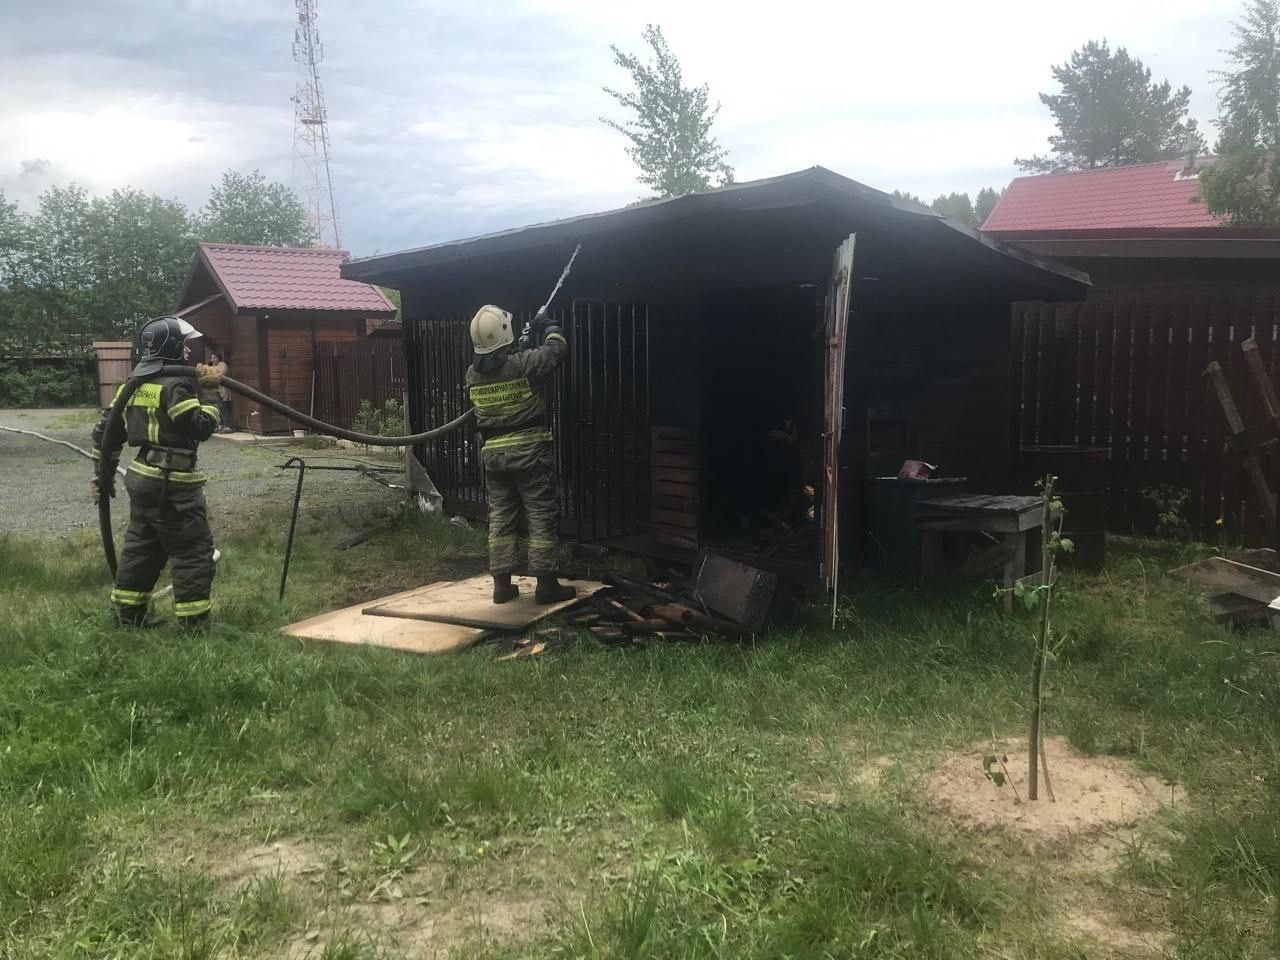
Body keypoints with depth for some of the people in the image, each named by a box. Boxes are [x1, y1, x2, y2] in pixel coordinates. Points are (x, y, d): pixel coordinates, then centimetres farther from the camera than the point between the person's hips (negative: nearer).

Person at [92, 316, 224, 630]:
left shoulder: (133, 383, 13)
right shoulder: (176, 385, -15)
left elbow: (106, 430, 15)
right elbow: (203, 426, -19)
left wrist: (104, 475, 21)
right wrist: (208, 391, -9)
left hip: (143, 477, 9)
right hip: (173, 483, -9)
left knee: (141, 546, 19)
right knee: (194, 551, -3)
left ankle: (128, 613, 26)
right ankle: (193, 621, -1)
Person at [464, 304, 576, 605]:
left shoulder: (472, 374, 1)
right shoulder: (523, 363, -14)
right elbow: (558, 347, 1)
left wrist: (516, 346, 31)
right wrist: (547, 326, 20)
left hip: (493, 454, 5)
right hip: (530, 450, -5)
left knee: (501, 517, 11)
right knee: (542, 516, 2)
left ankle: (502, 584, 14)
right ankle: (546, 583, 4)